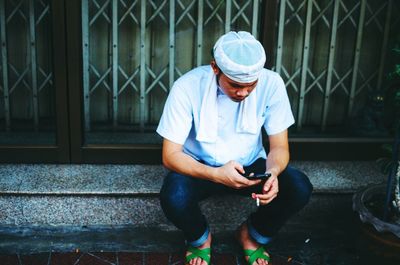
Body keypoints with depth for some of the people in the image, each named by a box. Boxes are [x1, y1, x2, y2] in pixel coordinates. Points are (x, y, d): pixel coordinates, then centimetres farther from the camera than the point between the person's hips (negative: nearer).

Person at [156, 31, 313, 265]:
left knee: (300, 188, -25)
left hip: (251, 166, 2)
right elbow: (171, 155, -21)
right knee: (174, 198, -34)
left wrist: (273, 172, -34)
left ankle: (253, 236, 8)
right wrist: (216, 174, -38)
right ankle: (200, 238, 6)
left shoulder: (271, 84, -17)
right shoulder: (187, 87, -24)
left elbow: (280, 147, -9)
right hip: (200, 168, -2)